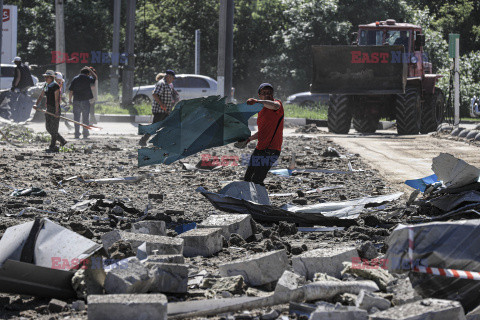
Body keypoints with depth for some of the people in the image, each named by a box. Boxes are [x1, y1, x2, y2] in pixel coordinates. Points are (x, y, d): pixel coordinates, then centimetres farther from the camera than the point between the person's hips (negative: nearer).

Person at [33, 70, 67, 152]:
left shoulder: (56, 86, -15)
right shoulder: (46, 85, 10)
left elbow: (56, 100, -20)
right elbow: (41, 96, 13)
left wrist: (56, 111, -25)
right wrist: (36, 104, -3)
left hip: (55, 109, -9)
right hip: (49, 108, 9)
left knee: (54, 128, -6)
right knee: (48, 128, 9)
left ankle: (53, 147, 2)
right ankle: (62, 141, 19)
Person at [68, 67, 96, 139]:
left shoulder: (75, 79, 3)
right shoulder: (89, 79, -2)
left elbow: (70, 91, 2)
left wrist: (69, 99, 13)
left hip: (76, 101, 1)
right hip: (86, 100, -1)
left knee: (76, 118, 6)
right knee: (85, 119, 7)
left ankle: (77, 134, 4)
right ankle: (85, 134, 7)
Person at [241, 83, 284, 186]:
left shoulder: (278, 102, -7)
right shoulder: (261, 110, 18)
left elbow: (275, 105, -34)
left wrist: (257, 101, -39)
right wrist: (249, 139, 28)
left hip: (271, 150, -9)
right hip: (260, 148, 9)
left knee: (256, 180, -19)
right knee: (247, 179, 15)